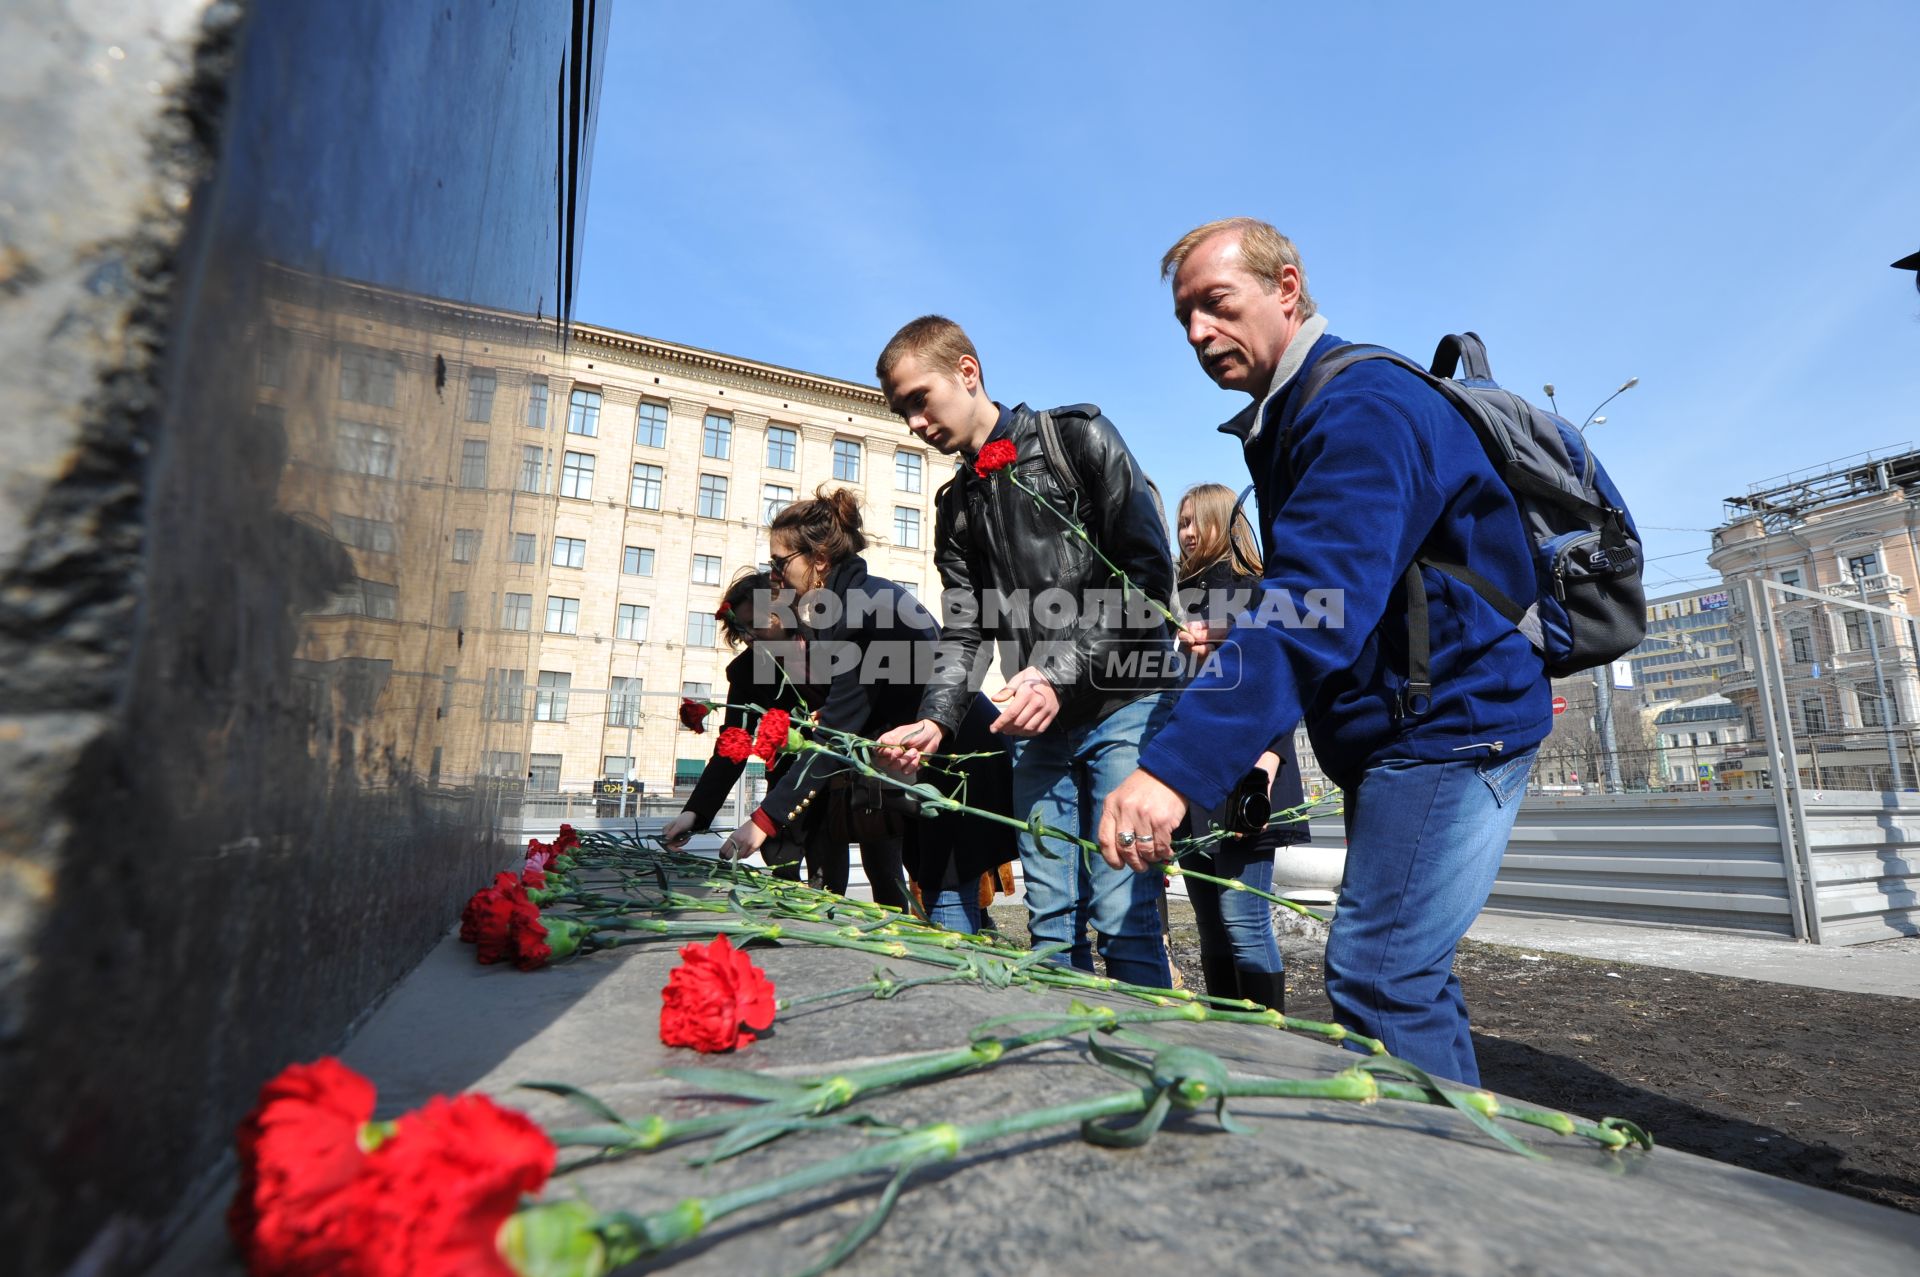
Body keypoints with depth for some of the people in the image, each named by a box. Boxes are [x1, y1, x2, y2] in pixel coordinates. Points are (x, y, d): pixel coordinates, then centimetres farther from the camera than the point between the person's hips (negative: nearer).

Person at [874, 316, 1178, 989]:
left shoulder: (1078, 436, 0)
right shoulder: (957, 505, 17)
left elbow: (1149, 574, -8)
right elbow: (964, 631, 10)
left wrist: (1063, 675, -16)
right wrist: (935, 720, -8)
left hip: (1125, 703, -5)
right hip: (1038, 725, 6)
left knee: (1123, 920, -7)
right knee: (1051, 924, 8)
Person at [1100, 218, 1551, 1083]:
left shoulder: (1362, 408, -19)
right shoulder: (1285, 422, 13)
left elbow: (1315, 605, -34)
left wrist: (1175, 768, -41)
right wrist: (1241, 637, 0)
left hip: (1451, 721, -10)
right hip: (1393, 729, 10)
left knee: (1375, 978, -12)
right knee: (1404, 975, 15)